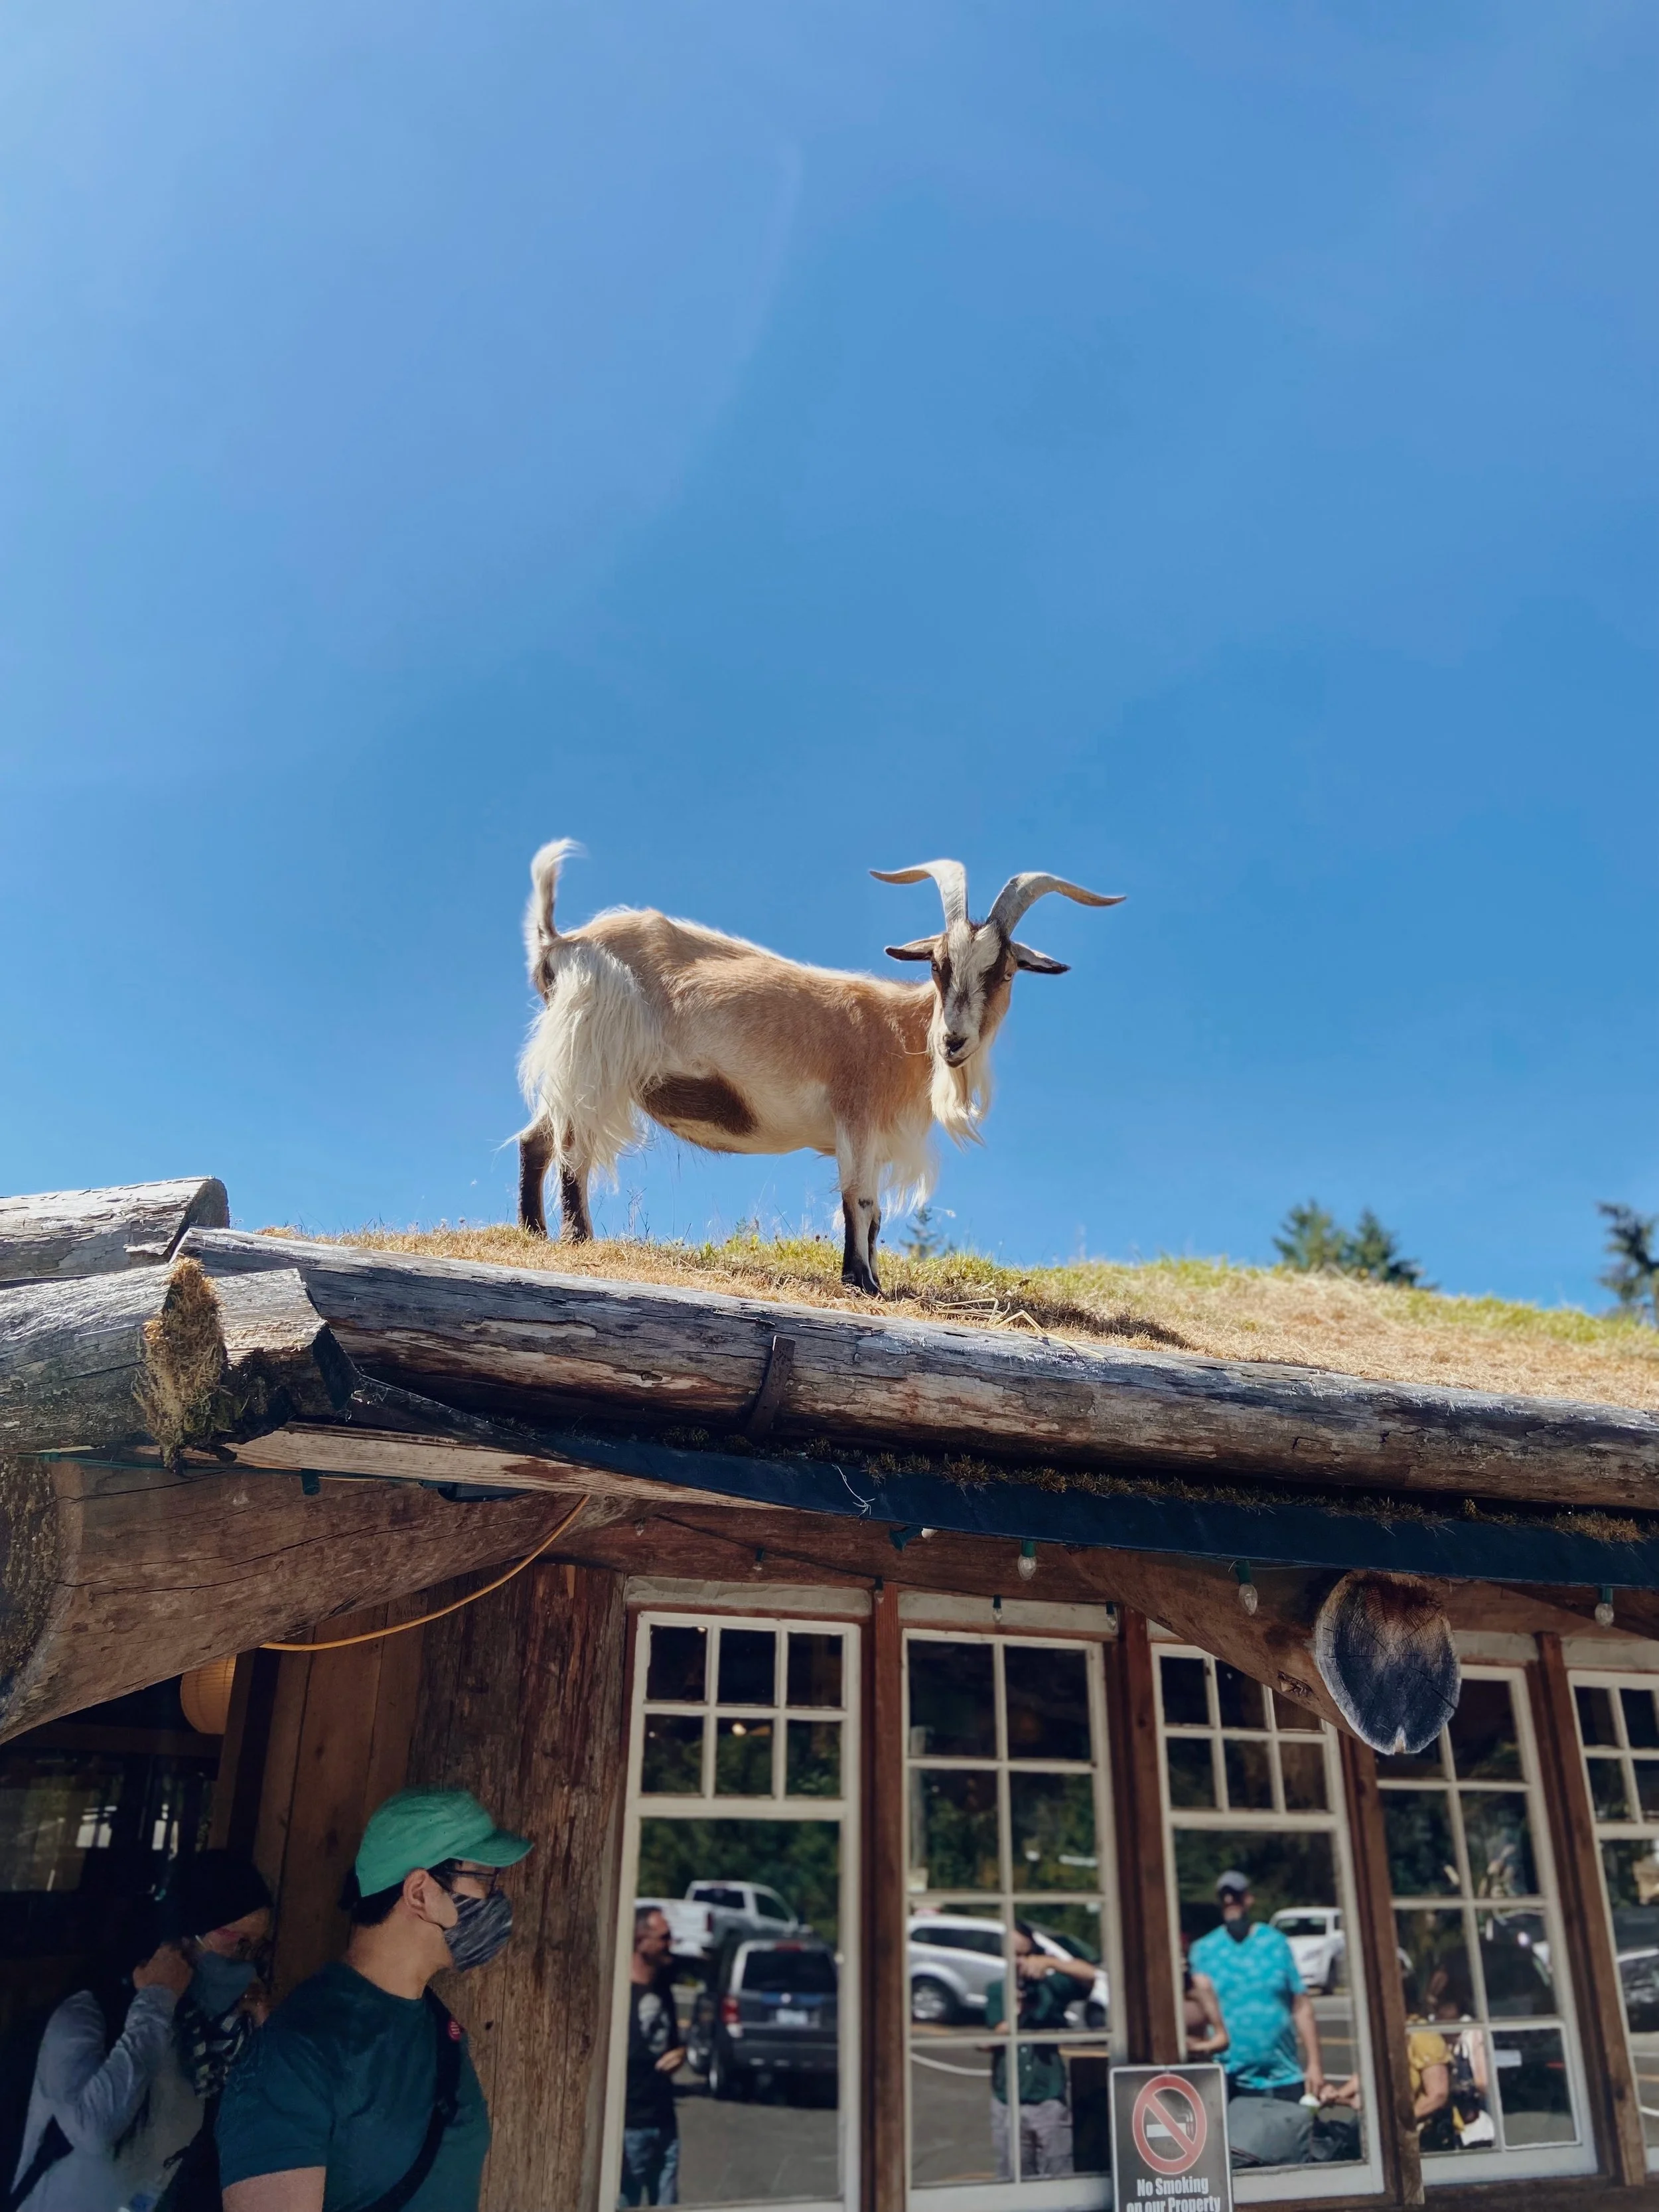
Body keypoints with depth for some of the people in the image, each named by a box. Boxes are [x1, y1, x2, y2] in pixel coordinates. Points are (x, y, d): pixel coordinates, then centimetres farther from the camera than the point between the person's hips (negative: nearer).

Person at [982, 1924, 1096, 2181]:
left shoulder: (1051, 1985, 3)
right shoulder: (996, 1990, 8)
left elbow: (1091, 1975, -12)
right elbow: (992, 2041, 1)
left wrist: (1050, 1962, -23)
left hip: (1050, 2099, -1)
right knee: (1013, 2181, 3)